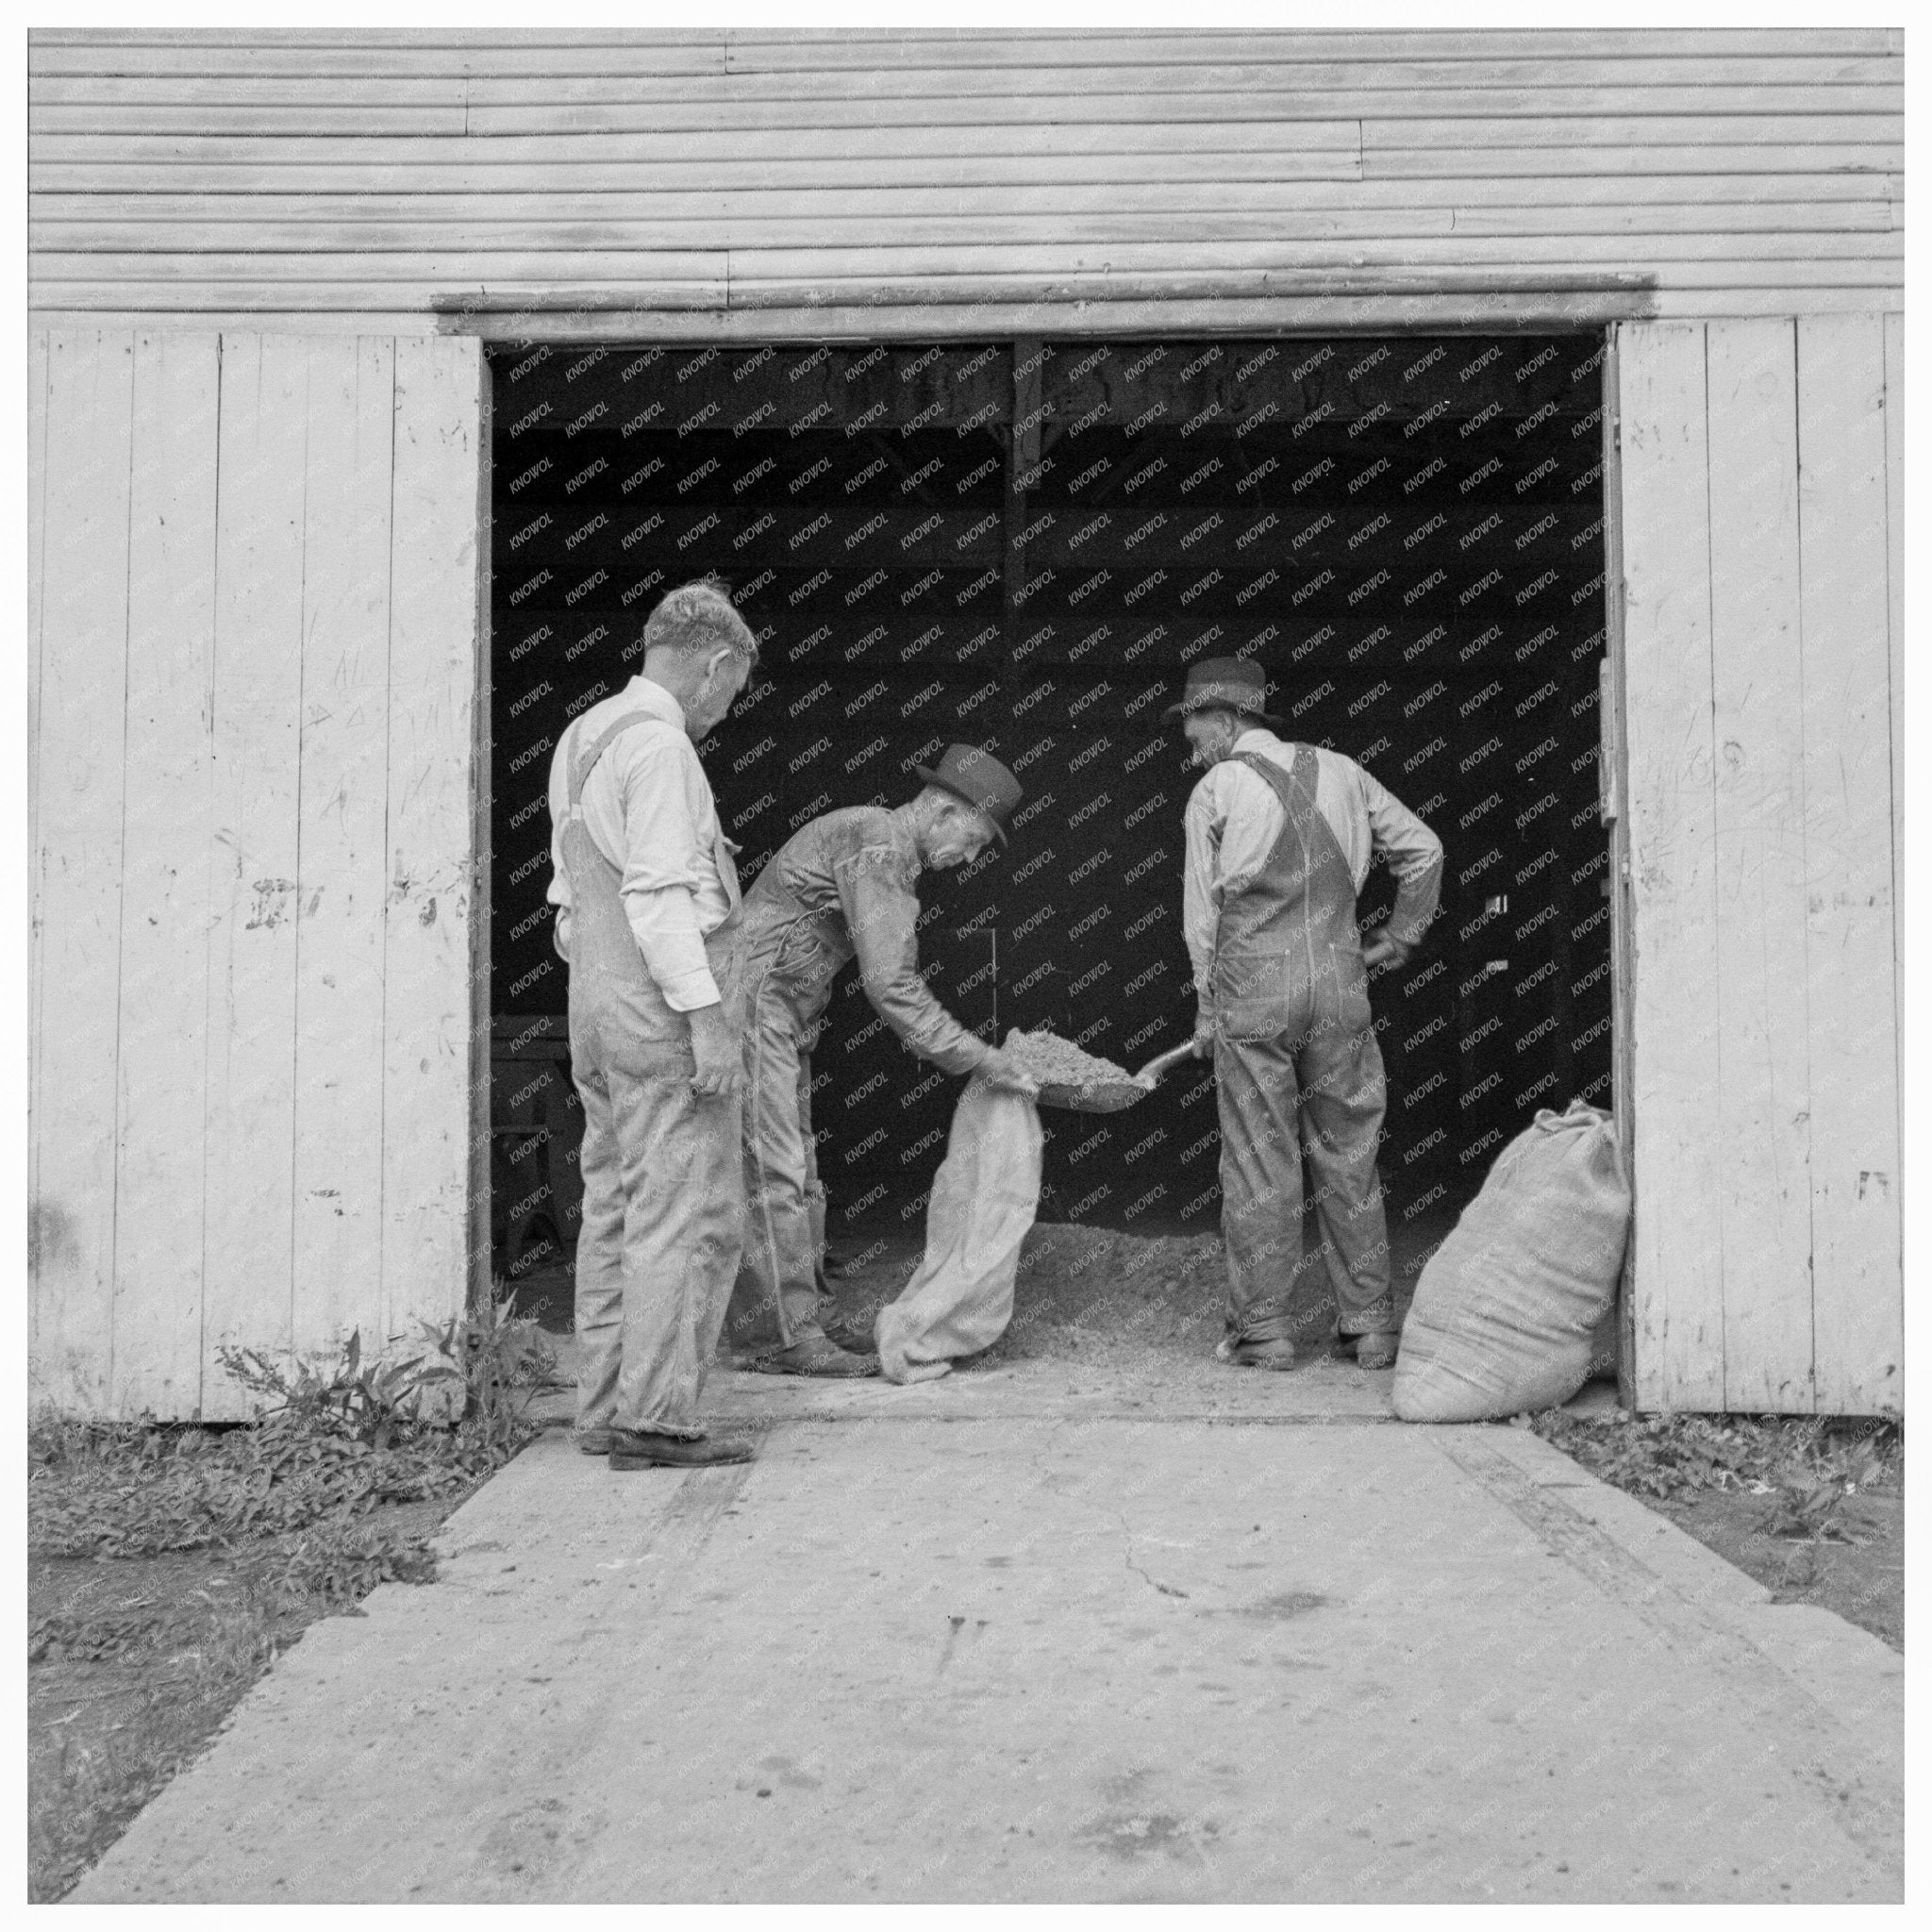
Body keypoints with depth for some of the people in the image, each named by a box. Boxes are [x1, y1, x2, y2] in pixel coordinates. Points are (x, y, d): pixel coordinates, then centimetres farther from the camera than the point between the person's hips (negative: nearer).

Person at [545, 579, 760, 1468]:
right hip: (662, 1009, -10)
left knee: (614, 1211, 12)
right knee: (687, 1215, -5)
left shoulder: (582, 737, 17)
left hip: (597, 1007, 10)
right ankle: (655, 1417, -3)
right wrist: (706, 1017, -19)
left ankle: (605, 1410, 18)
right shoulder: (659, 744, -12)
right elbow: (659, 895, -20)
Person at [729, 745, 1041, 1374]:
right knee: (773, 1176, -9)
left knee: (793, 1177, 11)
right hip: (748, 1004, -11)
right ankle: (786, 1341, -5)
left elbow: (898, 982, 17)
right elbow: (889, 985, -25)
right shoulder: (878, 844, -17)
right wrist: (977, 1057, -22)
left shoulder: (893, 859, 16)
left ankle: (793, 1326, 16)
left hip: (778, 1023, 11)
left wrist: (969, 1056, 9)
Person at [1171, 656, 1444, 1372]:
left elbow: (1202, 911, 1)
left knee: (1258, 1161, 4)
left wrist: (1207, 1007, 9)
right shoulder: (1339, 770, 10)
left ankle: (1263, 1328, 10)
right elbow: (1423, 849, 13)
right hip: (1339, 978, 3)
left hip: (1252, 986, -3)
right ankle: (1372, 1325, 16)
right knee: (1349, 1156, 10)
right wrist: (1398, 937, 23)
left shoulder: (1216, 790, -1)